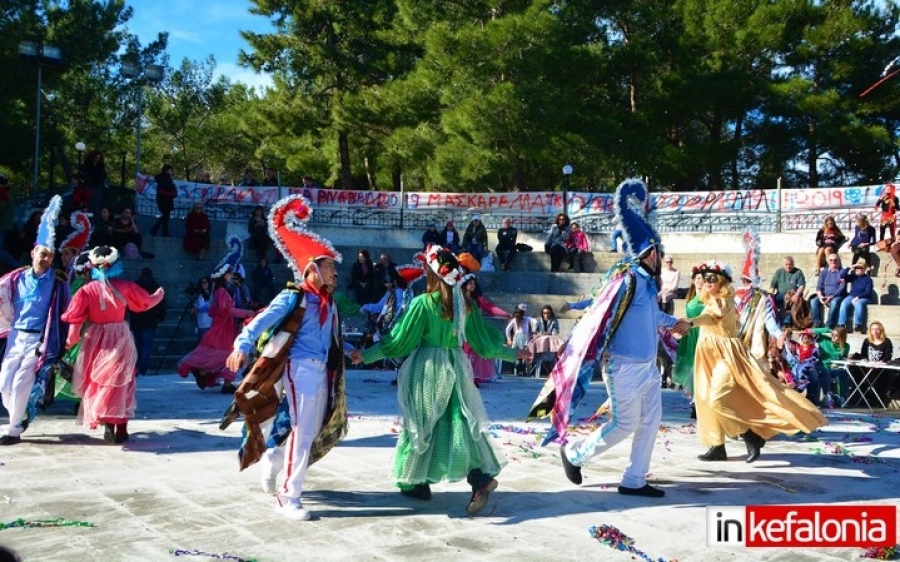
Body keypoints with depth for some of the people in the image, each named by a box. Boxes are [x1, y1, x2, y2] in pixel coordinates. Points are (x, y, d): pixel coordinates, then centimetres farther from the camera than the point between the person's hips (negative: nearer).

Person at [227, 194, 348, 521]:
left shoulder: (328, 303, 14)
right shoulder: (294, 297, -8)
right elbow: (263, 320, -18)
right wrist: (242, 346, -31)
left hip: (323, 371, 8)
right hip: (301, 368, -8)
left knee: (314, 430, 15)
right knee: (303, 431, -8)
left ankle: (272, 459, 39)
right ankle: (289, 497, 1)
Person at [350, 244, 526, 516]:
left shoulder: (422, 303, -11)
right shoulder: (465, 304, 2)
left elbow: (399, 341, -9)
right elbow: (483, 341, 9)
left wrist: (366, 355, -1)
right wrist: (512, 354, 24)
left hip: (427, 369, -4)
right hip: (456, 368, 4)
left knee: (420, 425, 9)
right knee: (462, 422, 4)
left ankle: (417, 482, 20)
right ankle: (481, 477, -14)